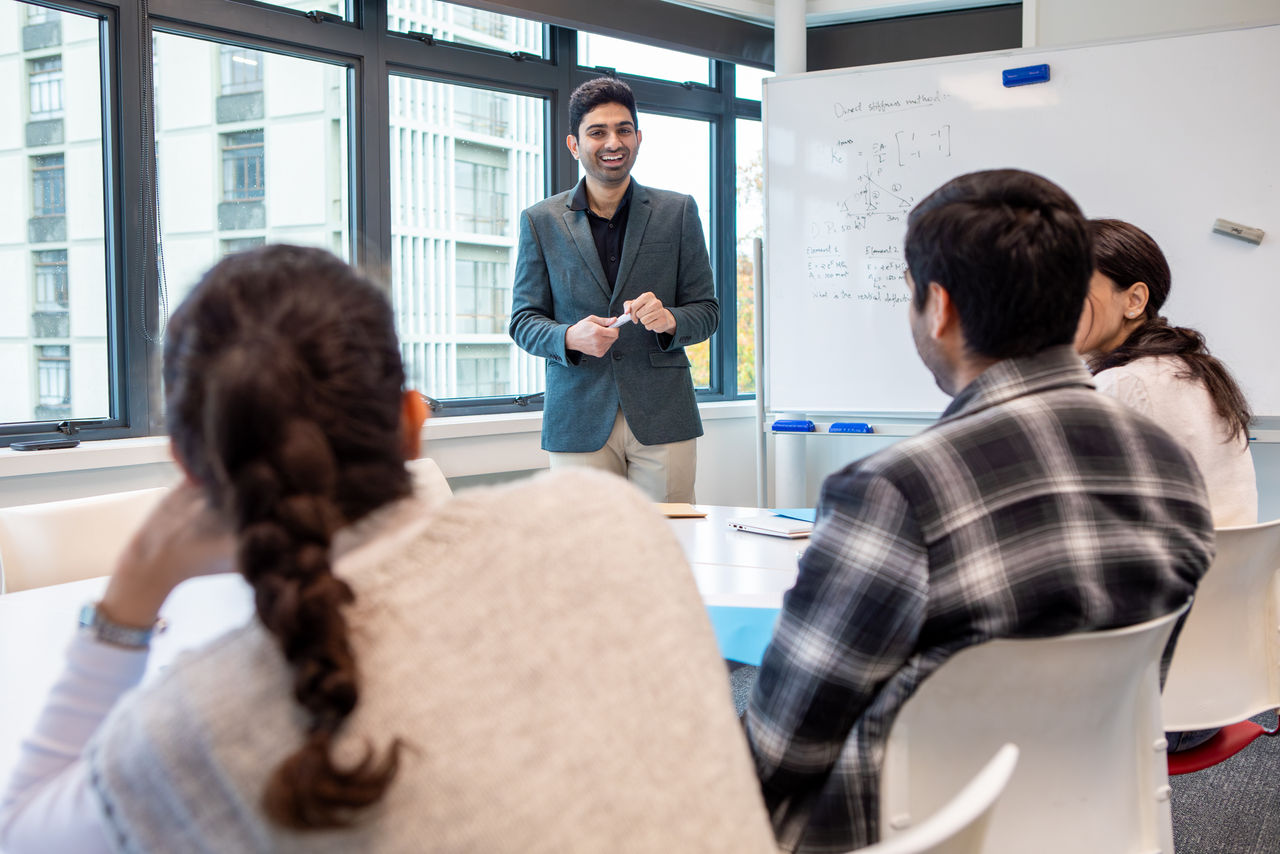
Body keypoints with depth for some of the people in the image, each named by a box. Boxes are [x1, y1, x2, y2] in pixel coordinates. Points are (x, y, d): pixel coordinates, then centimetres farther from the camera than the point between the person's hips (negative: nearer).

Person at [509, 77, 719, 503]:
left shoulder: (678, 212, 9)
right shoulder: (540, 221, 9)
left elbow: (706, 310, 9)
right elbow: (523, 320, 7)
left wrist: (669, 320, -14)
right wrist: (571, 337, -14)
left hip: (662, 415, 0)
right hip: (578, 420, 0)